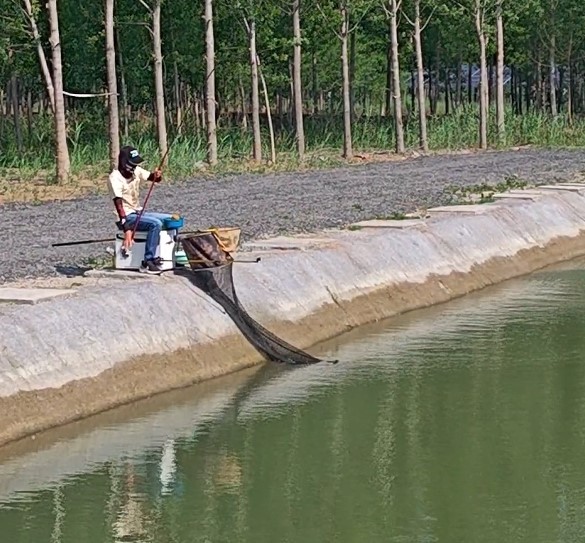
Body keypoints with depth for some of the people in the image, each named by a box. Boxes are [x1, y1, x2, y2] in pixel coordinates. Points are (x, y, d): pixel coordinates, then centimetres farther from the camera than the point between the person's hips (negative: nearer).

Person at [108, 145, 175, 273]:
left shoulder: (136, 171, 2)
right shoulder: (115, 178, -20)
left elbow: (153, 178, 4)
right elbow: (118, 204, -27)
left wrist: (157, 175, -23)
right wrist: (127, 230, -35)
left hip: (138, 212, 8)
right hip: (126, 217, -8)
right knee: (156, 224, -29)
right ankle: (147, 262, -25)